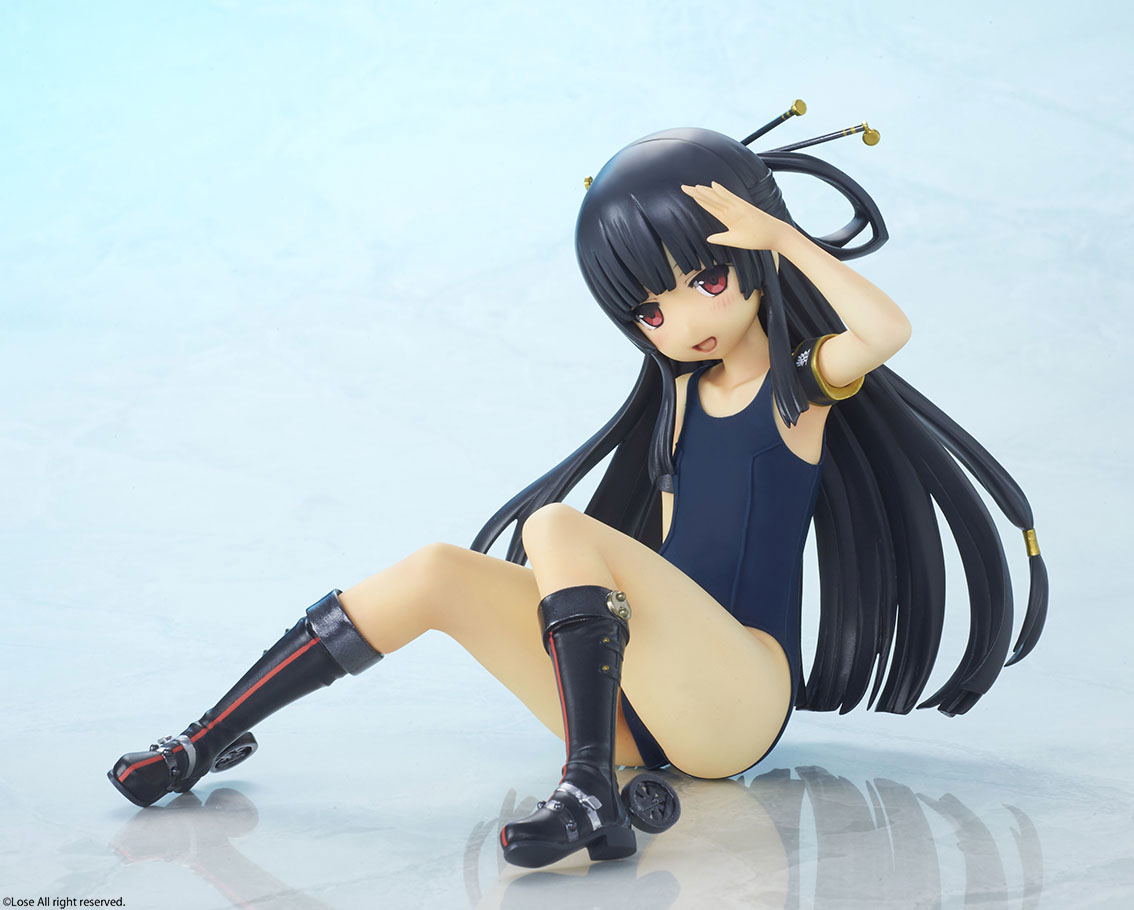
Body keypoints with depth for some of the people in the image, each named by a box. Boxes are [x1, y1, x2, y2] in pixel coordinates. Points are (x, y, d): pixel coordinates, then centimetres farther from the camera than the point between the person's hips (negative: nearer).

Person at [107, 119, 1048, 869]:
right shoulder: (684, 391, 20)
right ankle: (208, 742, -8)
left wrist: (778, 232, -16)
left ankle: (591, 796, -34)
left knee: (560, 529, -27)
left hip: (739, 699, -6)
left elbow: (886, 329, -22)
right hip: (636, 703, 6)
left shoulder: (804, 383, 1)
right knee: (438, 573, -11)